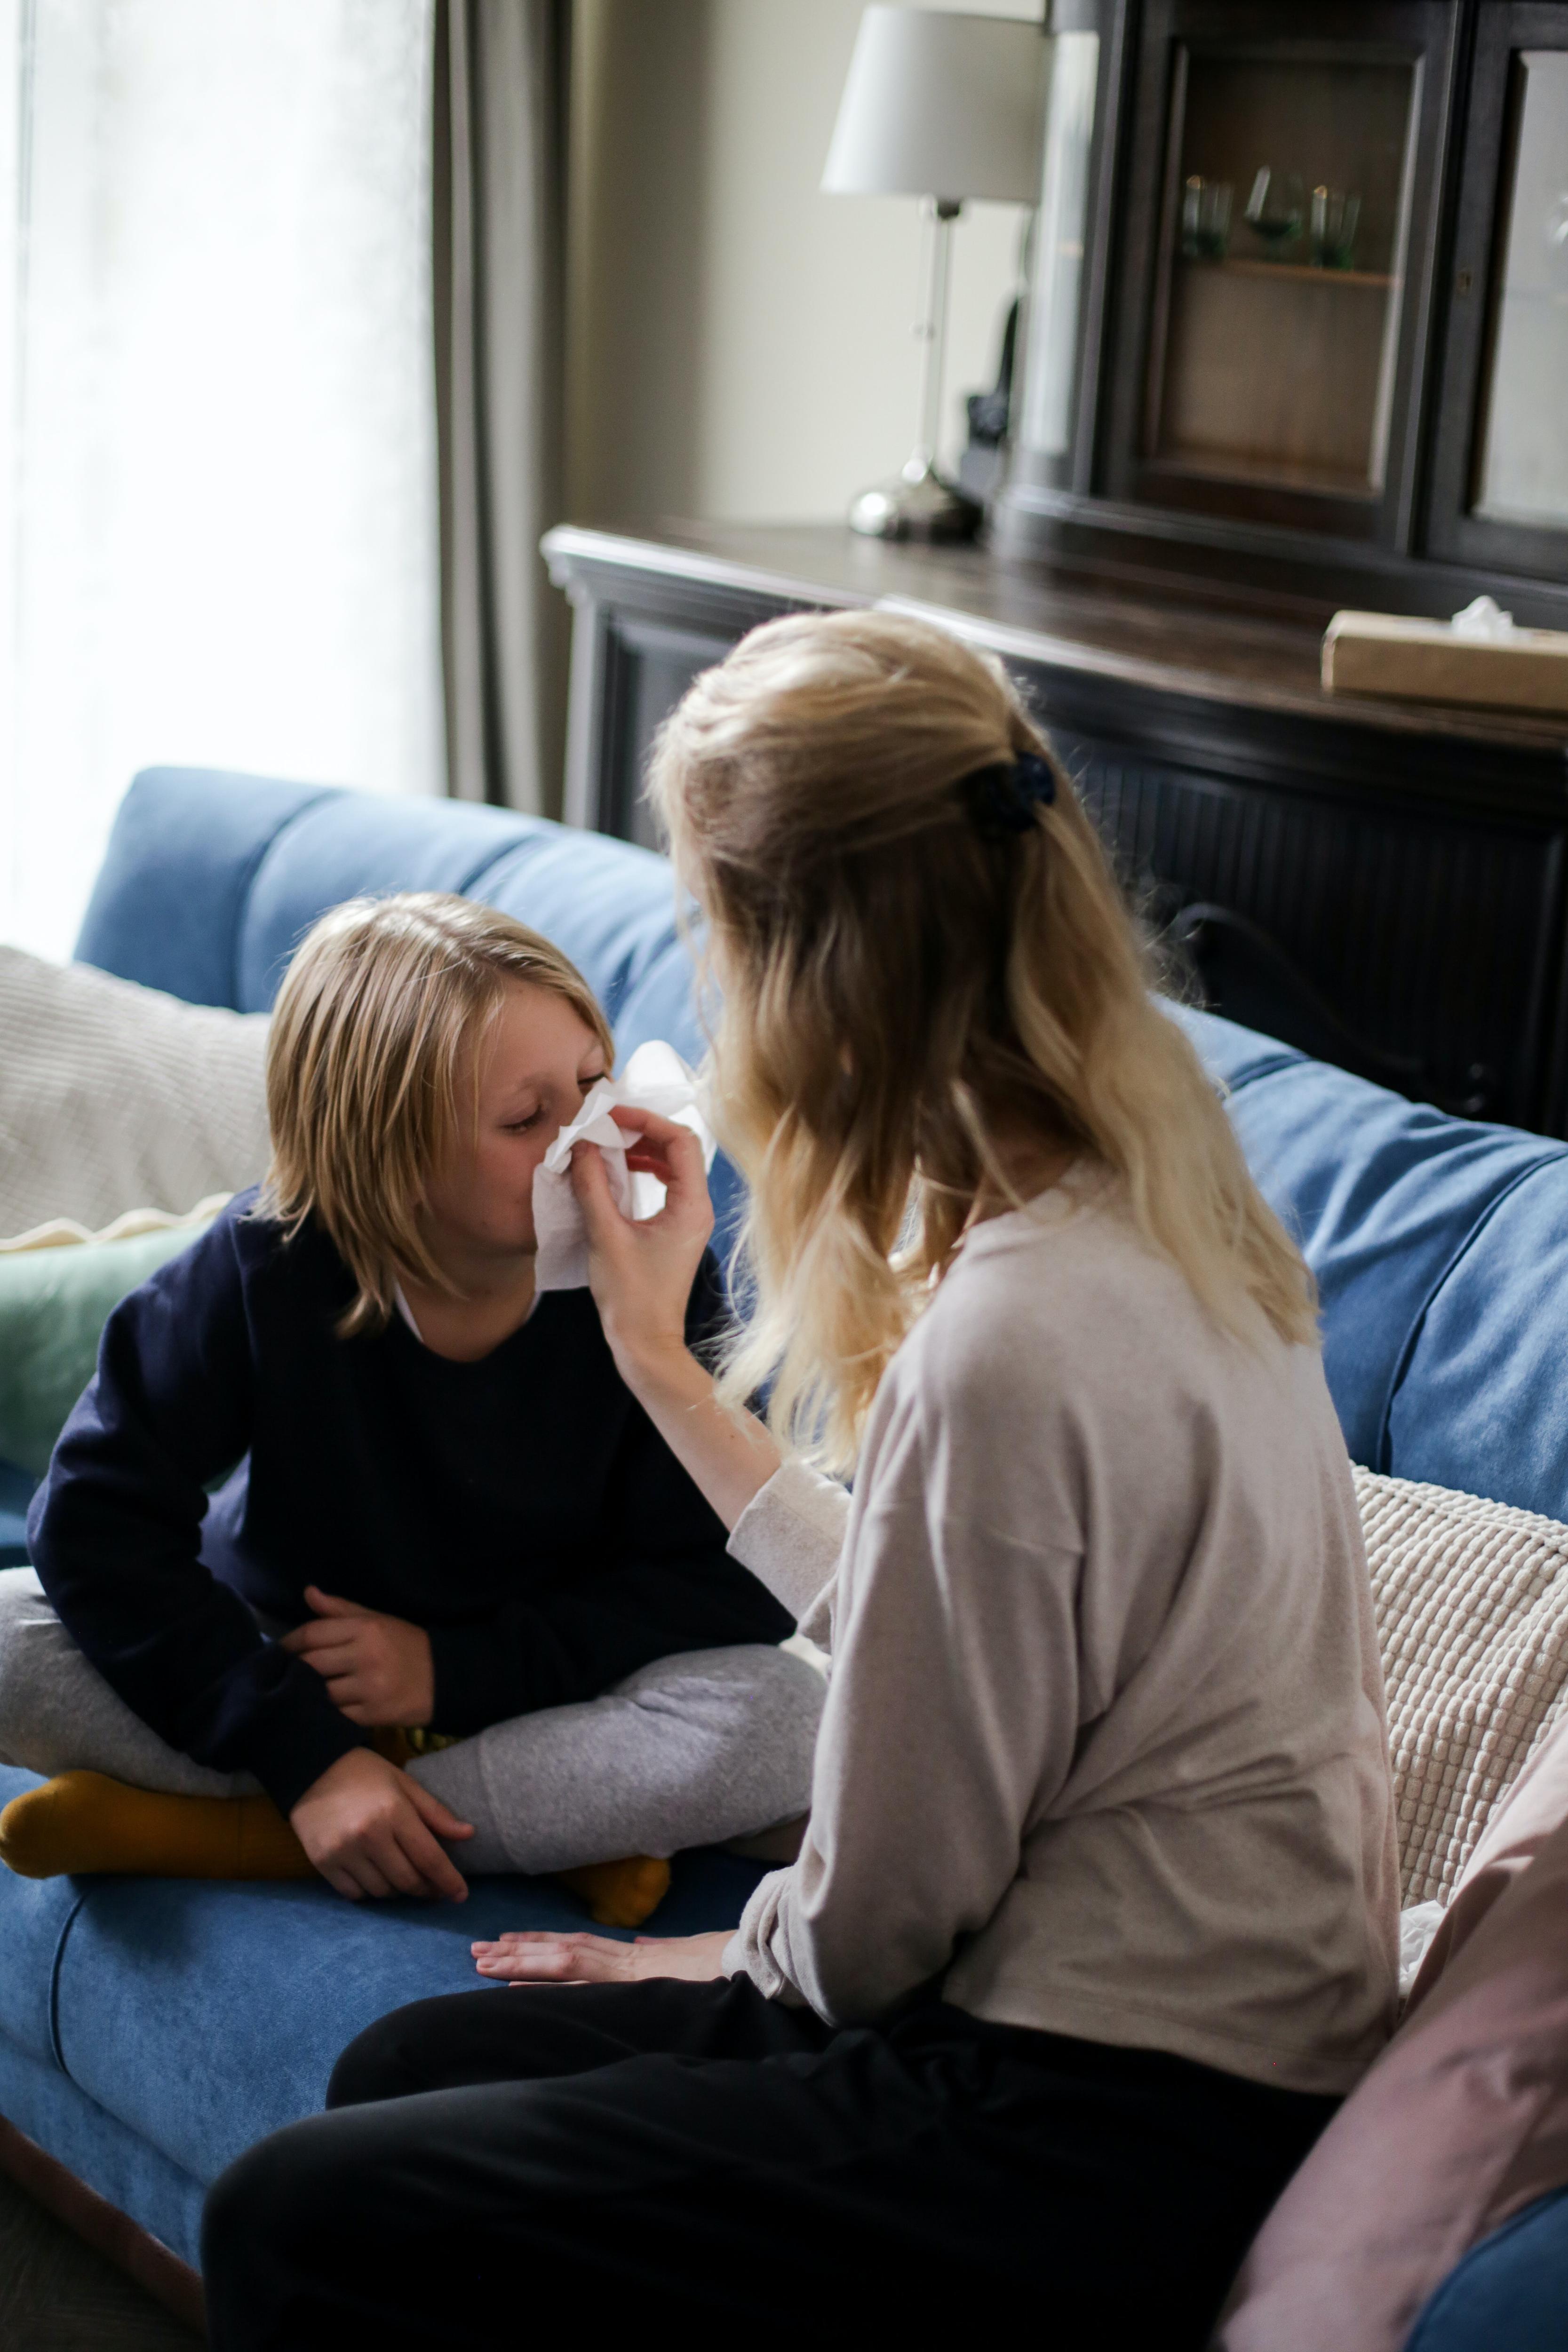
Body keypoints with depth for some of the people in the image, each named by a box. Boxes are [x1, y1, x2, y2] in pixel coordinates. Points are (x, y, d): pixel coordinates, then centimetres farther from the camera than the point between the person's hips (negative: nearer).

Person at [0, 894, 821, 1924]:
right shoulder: (264, 1271, -19)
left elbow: (740, 1583, -18)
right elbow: (100, 1522, -20)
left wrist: (457, 1669, -23)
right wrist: (303, 1753, -28)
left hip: (543, 1693, 0)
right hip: (290, 1673, 1)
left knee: (785, 1721, -32)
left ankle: (192, 1830, -24)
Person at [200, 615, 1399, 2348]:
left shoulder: (1011, 1345, -27)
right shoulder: (1151, 1201, 3)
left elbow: (877, 1922, -16)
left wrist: (737, 1957, 6)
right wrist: (660, 1361, 20)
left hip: (1108, 2147, -10)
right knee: (407, 2070, 16)